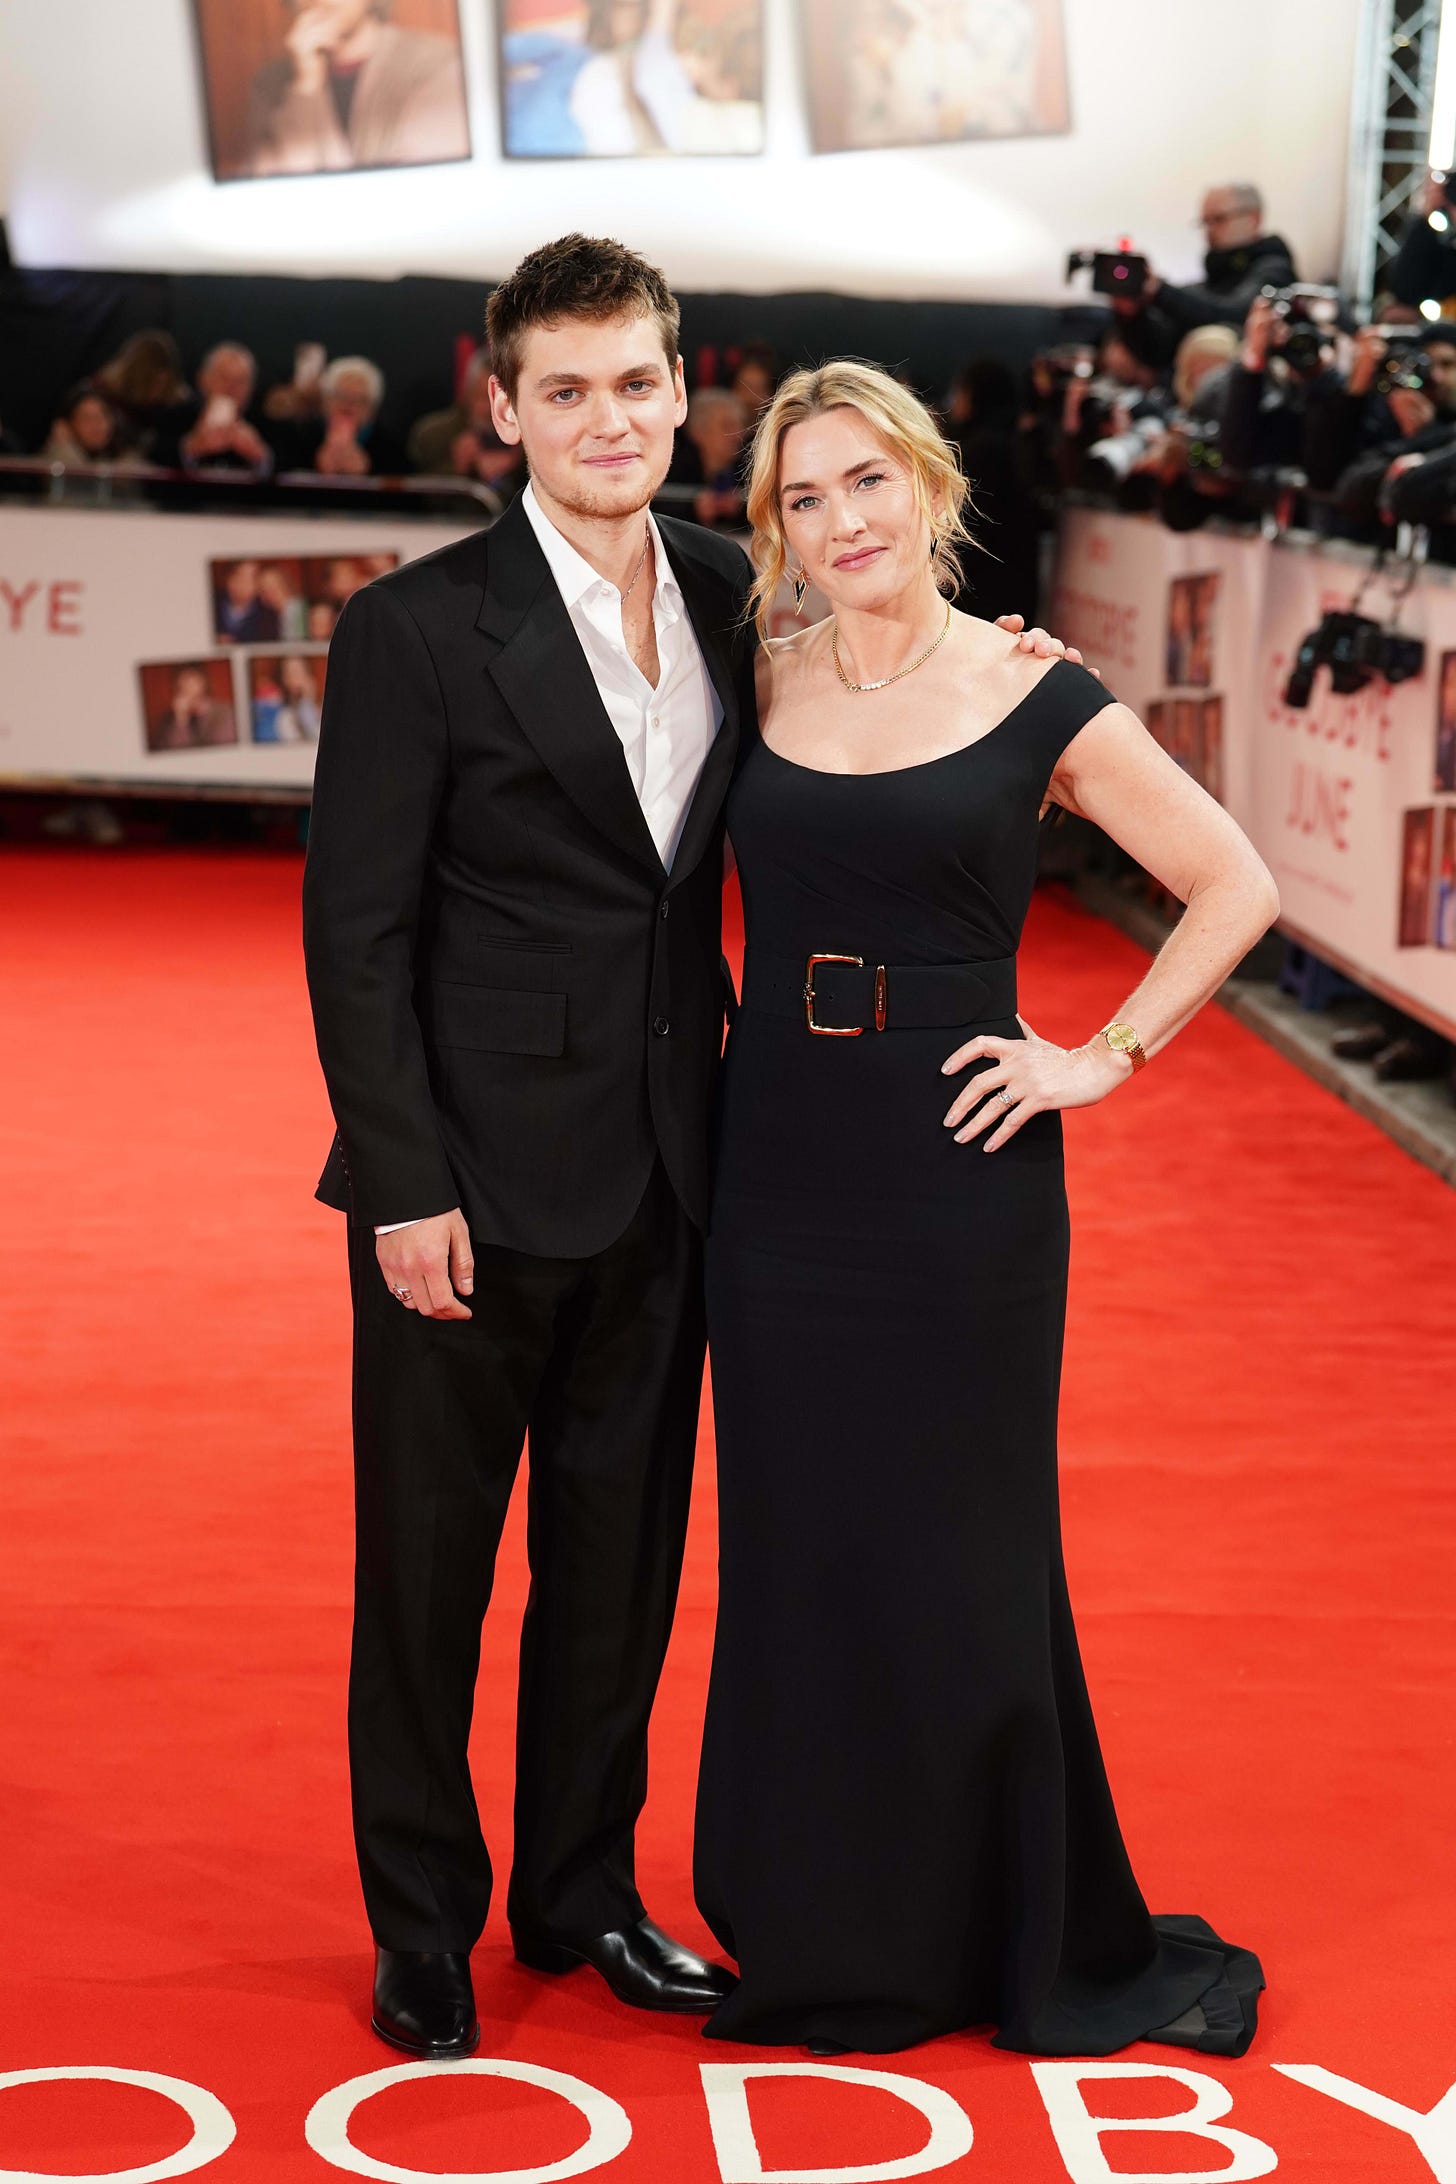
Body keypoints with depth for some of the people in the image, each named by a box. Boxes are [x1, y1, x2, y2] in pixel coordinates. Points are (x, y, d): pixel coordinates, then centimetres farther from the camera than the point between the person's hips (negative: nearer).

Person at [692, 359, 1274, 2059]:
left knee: (960, 1554, 4)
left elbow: (1235, 888, 1)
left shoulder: (1036, 705, -3)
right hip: (781, 1170, 3)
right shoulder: (755, 690, 5)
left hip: (958, 1179, -3)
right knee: (795, 1549, 9)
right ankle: (825, 1937, 24)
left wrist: (1107, 1057, -4)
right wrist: (697, 1037, 3)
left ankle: (1023, 1938, 21)